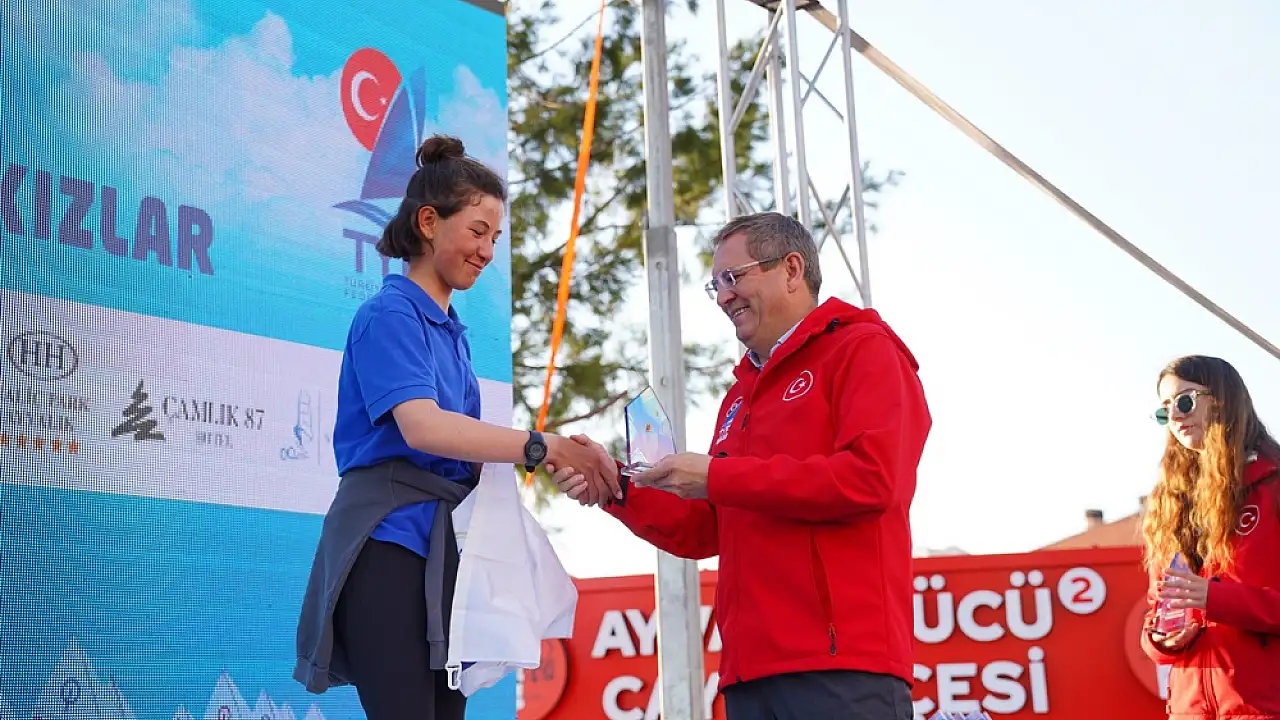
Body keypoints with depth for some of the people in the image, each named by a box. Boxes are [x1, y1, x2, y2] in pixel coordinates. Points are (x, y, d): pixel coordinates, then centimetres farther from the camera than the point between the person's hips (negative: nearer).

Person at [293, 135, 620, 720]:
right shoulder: (390, 314, -6)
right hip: (391, 545, -9)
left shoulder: (452, 331, 20)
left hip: (448, 551, 9)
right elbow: (421, 426, -24)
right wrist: (541, 446, -30)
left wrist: (564, 458, 1)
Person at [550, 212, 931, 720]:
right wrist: (616, 488, 7)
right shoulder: (742, 392, 24)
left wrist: (718, 477, -11)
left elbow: (870, 477, -15)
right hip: (750, 672, 7)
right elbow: (704, 532, 24)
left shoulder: (864, 351, 2)